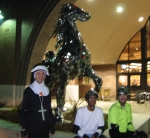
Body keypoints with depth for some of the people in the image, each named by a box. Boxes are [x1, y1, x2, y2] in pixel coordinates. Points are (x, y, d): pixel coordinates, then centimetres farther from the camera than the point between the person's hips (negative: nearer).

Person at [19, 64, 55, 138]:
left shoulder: (47, 91, 8)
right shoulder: (28, 91, -5)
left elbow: (49, 109, 12)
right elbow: (24, 109, -7)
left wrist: (52, 125, 10)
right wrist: (24, 128, -11)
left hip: (45, 125, 4)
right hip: (33, 125, -4)